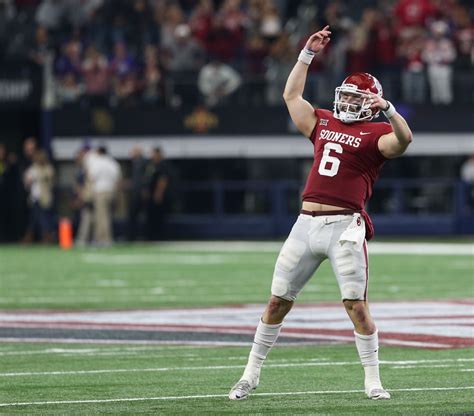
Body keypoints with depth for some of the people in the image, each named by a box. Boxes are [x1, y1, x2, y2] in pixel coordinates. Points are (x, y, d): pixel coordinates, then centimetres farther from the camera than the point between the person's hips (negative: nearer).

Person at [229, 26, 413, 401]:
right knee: (278, 301, 9)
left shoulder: (375, 133, 0)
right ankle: (251, 374, 19)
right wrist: (308, 53, 26)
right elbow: (291, 95, 27)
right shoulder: (323, 122, 19)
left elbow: (404, 139, -20)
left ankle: (373, 381, -1)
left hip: (344, 227, -6)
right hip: (307, 225, 6)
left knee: (356, 305, -10)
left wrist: (387, 109, -33)